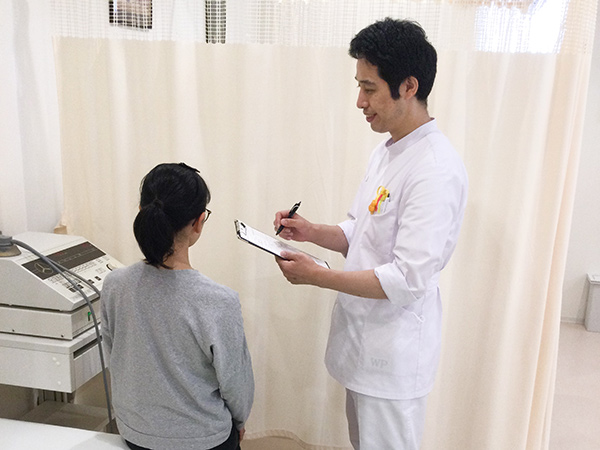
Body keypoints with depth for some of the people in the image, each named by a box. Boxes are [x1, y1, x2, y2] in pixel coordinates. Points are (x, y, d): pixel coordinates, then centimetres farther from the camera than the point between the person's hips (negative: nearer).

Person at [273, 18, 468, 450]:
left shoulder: (436, 170, -24)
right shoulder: (386, 151, 6)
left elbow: (407, 280, -26)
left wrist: (317, 276, -22)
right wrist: (311, 231, -4)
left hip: (394, 352, -8)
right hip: (362, 334, 9)